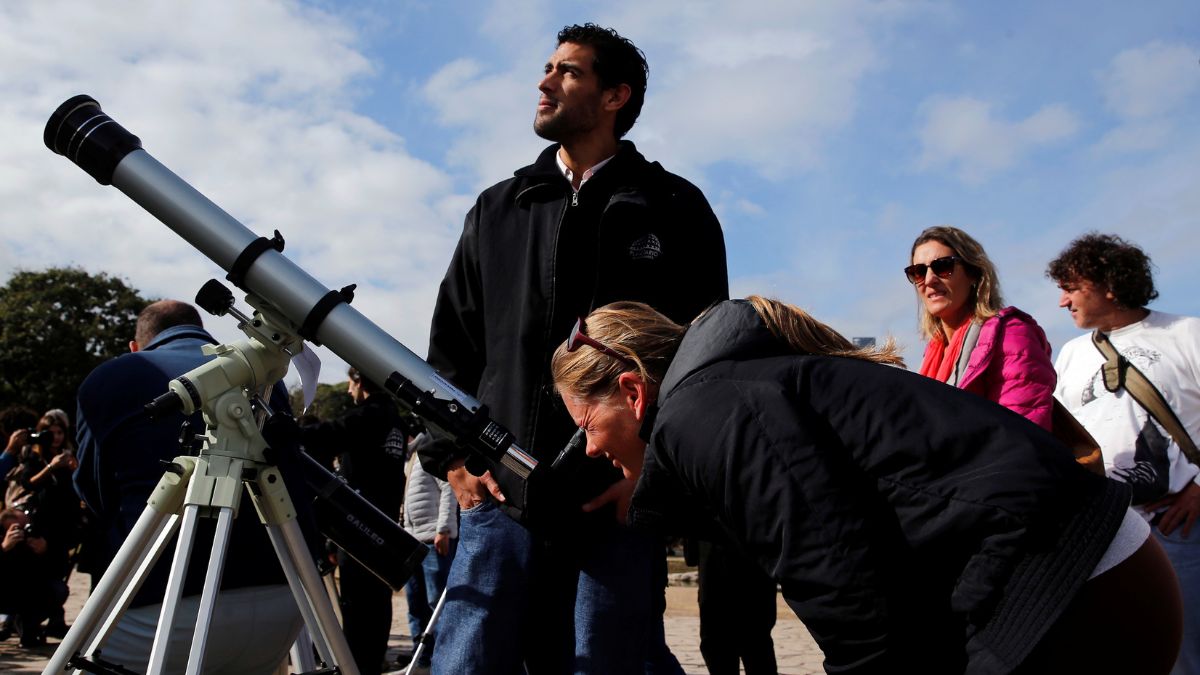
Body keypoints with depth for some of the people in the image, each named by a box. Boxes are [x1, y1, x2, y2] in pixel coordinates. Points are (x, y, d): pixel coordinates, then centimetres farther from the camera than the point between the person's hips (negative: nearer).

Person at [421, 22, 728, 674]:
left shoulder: (673, 209, 8)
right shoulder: (497, 210, 16)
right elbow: (450, 348, 16)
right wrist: (451, 457, 4)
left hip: (622, 498, -2)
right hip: (501, 492, 3)